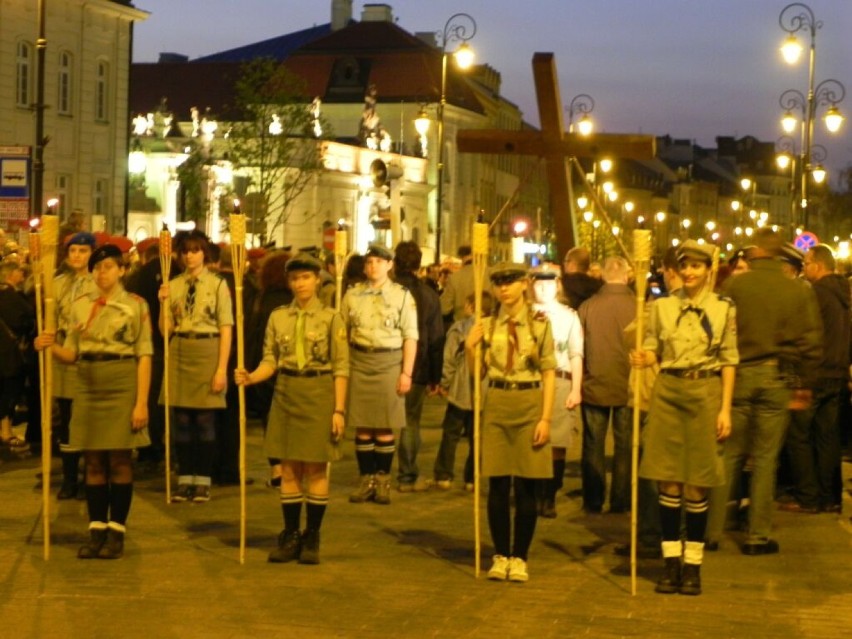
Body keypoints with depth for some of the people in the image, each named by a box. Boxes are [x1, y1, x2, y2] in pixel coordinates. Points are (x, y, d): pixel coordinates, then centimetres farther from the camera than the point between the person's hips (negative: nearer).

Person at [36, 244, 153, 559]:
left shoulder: (136, 305, -3)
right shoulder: (80, 305, 8)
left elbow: (144, 357, -5)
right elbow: (71, 354, 8)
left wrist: (142, 402, -12)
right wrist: (51, 346, -15)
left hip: (122, 385, -4)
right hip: (88, 386, 4)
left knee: (119, 460, 1)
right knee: (94, 461, 6)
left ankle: (117, 531, 7)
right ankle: (96, 530, 12)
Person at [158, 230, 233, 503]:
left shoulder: (217, 285, -3)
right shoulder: (173, 286, 7)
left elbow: (226, 329, -5)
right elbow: (166, 329, 6)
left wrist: (222, 368, -11)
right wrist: (164, 302, -10)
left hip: (208, 352, -3)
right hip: (179, 352, 3)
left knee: (205, 420, 1)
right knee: (181, 421, 6)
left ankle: (203, 481, 10)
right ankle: (184, 480, 14)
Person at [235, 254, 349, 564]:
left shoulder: (330, 318, -2)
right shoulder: (278, 317, 7)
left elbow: (341, 368, -3)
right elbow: (270, 361, 7)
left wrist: (339, 410, -8)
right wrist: (250, 377, -14)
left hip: (318, 395, -3)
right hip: (286, 395, 3)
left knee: (316, 469, 2)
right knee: (289, 469, 5)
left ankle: (312, 538, 10)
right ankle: (290, 537, 13)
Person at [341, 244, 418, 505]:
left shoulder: (402, 295, 1)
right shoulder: (352, 295, 8)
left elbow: (410, 337, -1)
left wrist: (407, 373, -6)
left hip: (390, 363, -2)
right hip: (359, 362, 2)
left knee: (385, 427, 1)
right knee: (362, 426, 4)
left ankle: (383, 481, 10)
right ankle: (367, 480, 12)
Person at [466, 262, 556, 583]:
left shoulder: (539, 323, 0)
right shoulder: (488, 325, 7)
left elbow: (549, 373, -1)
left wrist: (545, 418, -8)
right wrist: (470, 348, -7)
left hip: (529, 404, -2)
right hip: (497, 404, 2)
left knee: (526, 487, 1)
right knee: (497, 486, 3)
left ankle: (519, 558, 11)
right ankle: (500, 556, 14)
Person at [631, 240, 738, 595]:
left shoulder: (723, 309, 3)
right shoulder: (662, 307, 7)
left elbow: (729, 362, 3)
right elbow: (653, 350, 9)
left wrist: (725, 409, -2)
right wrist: (642, 359, -16)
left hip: (705, 393, -1)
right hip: (668, 392, 1)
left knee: (697, 486, 1)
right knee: (669, 483, 2)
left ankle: (693, 565, 11)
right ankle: (670, 562, 10)